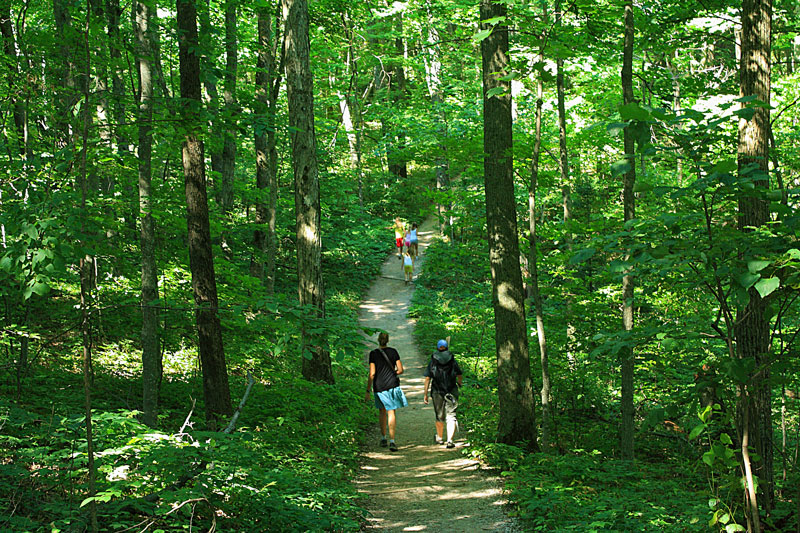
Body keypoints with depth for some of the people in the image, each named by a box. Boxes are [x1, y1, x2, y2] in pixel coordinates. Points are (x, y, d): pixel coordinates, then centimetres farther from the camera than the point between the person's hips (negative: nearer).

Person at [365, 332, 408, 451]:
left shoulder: (373, 354, -6)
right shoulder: (393, 352, 0)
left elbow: (372, 373, -10)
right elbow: (400, 370, 0)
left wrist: (368, 391, -6)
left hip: (379, 386, 0)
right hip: (392, 385, 0)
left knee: (382, 411, 21)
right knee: (391, 412, 0)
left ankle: (383, 438, 25)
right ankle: (392, 441, -13)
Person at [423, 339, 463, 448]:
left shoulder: (432, 362, 0)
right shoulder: (453, 361, 3)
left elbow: (427, 379, -5)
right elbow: (460, 376, 11)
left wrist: (425, 394, -1)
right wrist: (459, 384, 33)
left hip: (437, 393, 1)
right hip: (452, 392, -1)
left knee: (439, 416, 18)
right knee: (451, 416, -2)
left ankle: (439, 438, 36)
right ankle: (450, 440, -17)